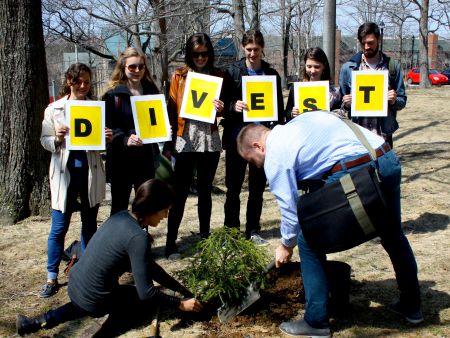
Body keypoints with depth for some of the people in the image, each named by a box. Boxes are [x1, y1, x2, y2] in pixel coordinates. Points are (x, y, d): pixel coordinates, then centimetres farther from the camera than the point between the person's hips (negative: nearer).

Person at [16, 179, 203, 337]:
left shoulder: (121, 216, 3)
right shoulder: (138, 238, -21)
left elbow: (148, 265, 10)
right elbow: (146, 292, -18)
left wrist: (183, 289, 11)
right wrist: (180, 304, -5)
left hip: (74, 284, 5)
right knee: (155, 298, 14)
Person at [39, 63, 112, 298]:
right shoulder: (54, 109, 2)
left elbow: (103, 140, 11)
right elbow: (45, 141, 3)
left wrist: (108, 138, -12)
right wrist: (57, 139, -18)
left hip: (91, 172, 2)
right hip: (65, 173, -2)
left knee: (89, 224, 13)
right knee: (59, 227, 1)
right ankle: (52, 277, 12)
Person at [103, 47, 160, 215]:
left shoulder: (151, 91, 10)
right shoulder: (113, 94, -5)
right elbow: (109, 126, -11)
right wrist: (125, 139, -28)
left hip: (146, 157, 4)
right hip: (121, 158, -4)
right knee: (119, 207, 5)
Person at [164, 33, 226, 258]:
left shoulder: (218, 76, 7)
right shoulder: (179, 76, 3)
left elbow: (222, 109, 14)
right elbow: (171, 109, 1)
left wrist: (221, 109, -10)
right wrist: (170, 141, -5)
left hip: (210, 140, 2)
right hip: (185, 140, -2)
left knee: (205, 191, 11)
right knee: (180, 193, -3)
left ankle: (204, 237, 22)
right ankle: (171, 242, 2)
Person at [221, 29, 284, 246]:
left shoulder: (271, 74, 6)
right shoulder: (233, 72, 2)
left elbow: (279, 108, 7)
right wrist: (233, 106, -21)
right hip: (236, 136, -1)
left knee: (257, 187, 8)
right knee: (233, 186, 4)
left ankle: (253, 231, 19)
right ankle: (231, 230, 15)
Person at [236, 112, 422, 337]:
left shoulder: (275, 156, 3)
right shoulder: (300, 120, 26)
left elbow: (290, 206, 5)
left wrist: (286, 245, 21)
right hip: (389, 159, 9)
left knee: (309, 243, 7)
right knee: (393, 235, 27)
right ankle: (411, 307, 42)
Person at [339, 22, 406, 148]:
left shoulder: (392, 67, 6)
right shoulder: (348, 68, 6)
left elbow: (402, 101, 9)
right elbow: (342, 104, 11)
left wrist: (394, 100, -13)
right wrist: (346, 104, -11)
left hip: (384, 134, 1)